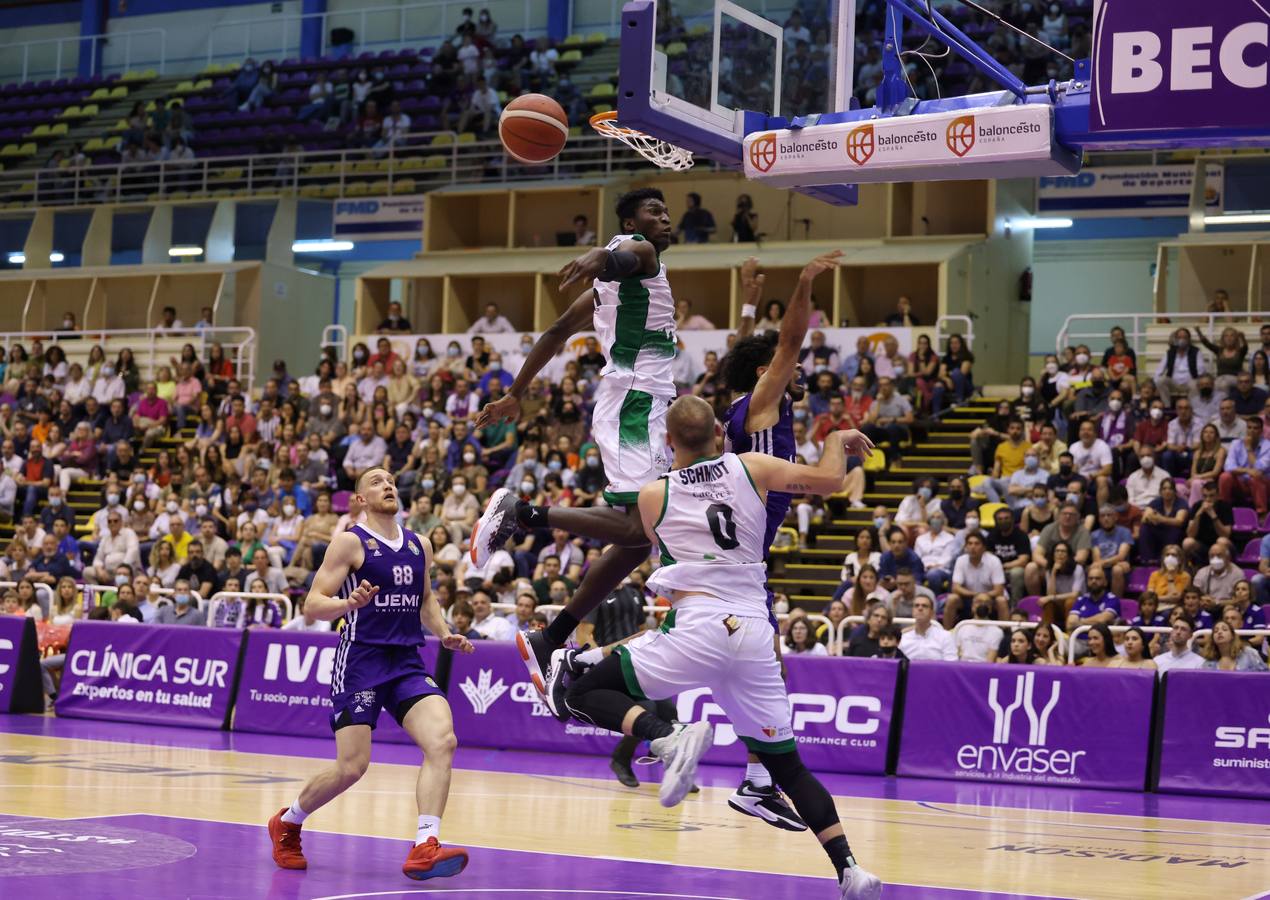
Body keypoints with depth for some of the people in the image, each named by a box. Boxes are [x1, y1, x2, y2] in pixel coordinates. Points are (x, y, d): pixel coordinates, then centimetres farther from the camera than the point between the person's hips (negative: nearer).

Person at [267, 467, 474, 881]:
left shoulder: (419, 546, 13)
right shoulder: (350, 542, -4)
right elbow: (313, 603, -8)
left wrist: (444, 634, 11)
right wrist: (349, 603, -28)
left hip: (407, 661, 5)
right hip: (360, 660, -5)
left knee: (442, 741, -20)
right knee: (351, 767, -6)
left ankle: (425, 848, -25)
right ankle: (287, 822, 23)